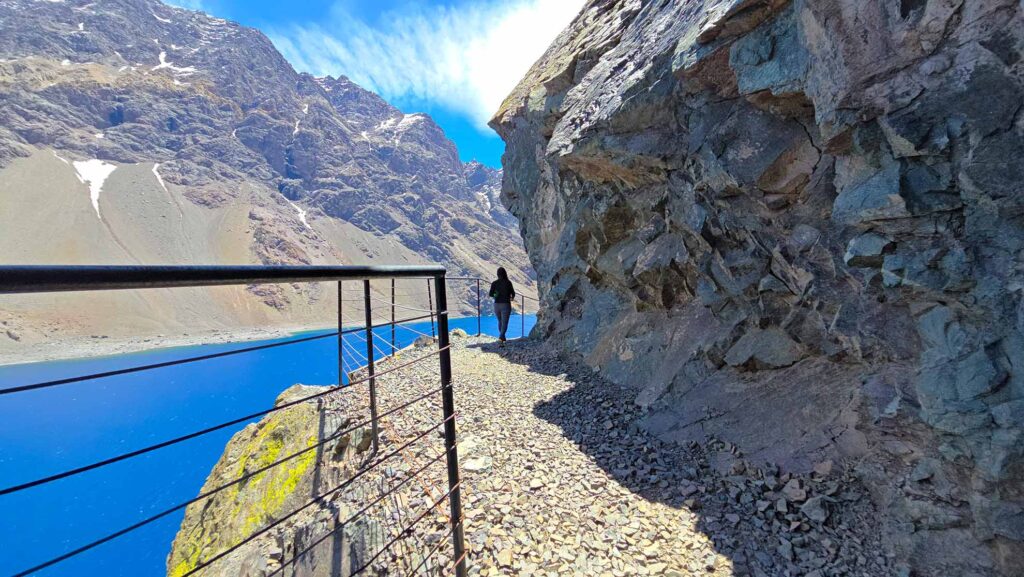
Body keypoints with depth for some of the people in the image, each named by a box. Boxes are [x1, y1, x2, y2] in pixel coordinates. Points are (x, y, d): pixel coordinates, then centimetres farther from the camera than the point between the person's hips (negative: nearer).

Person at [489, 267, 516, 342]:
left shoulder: (494, 283, -2)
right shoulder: (508, 282, -7)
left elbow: (490, 294, -9)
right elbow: (513, 293, 2)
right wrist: (512, 297, 26)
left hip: (497, 305, 3)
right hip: (506, 305, -3)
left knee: (500, 321, 23)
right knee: (504, 323, -7)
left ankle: (502, 337, 35)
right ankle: (501, 337, -30)